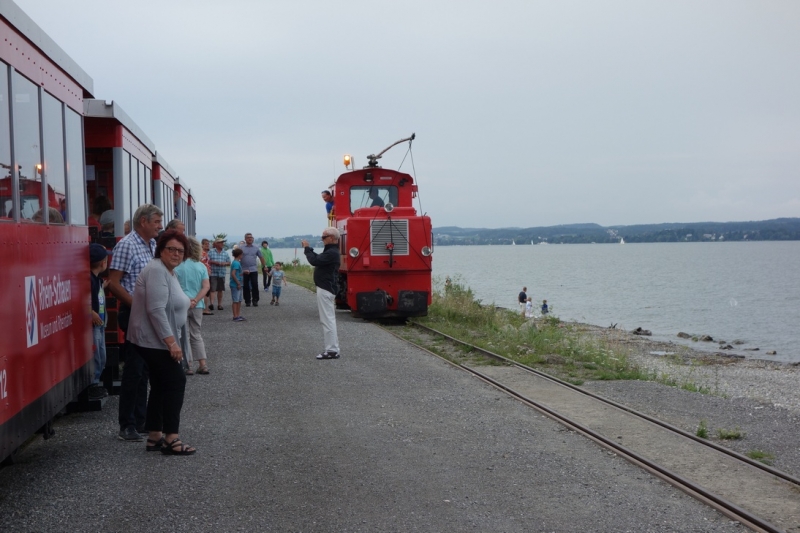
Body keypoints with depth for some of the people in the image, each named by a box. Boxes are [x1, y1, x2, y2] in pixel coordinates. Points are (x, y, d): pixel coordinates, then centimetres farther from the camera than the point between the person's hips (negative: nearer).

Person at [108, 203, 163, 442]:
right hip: (134, 315, -8)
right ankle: (127, 425, 6)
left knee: (146, 369, 12)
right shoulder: (126, 245, -12)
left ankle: (141, 420, 21)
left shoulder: (152, 245, 13)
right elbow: (113, 283, -16)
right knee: (134, 369, -3)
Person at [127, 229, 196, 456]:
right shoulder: (157, 271, -18)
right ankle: (171, 439, -4)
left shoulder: (169, 272, 15)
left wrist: (172, 340, 21)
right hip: (155, 341, -10)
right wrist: (171, 342, -26)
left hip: (160, 341, 10)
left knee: (161, 386, 11)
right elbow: (156, 310, -25)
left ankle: (154, 437, 16)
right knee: (175, 382, -7)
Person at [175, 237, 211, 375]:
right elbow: (206, 287, -5)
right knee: (196, 334, 16)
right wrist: (195, 300, -10)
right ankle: (203, 364, 12)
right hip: (197, 306, 4)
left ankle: (188, 366, 3)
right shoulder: (201, 266, 3)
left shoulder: (177, 267, -7)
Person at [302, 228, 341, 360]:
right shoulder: (330, 251, 16)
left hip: (325, 289, -11)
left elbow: (314, 261, -23)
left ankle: (332, 351, -10)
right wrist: (308, 248, 12)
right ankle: (333, 348, 18)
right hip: (326, 288, 11)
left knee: (327, 319, -10)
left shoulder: (332, 253, -18)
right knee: (328, 319, 14)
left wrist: (307, 248, -10)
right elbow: (318, 258, 23)